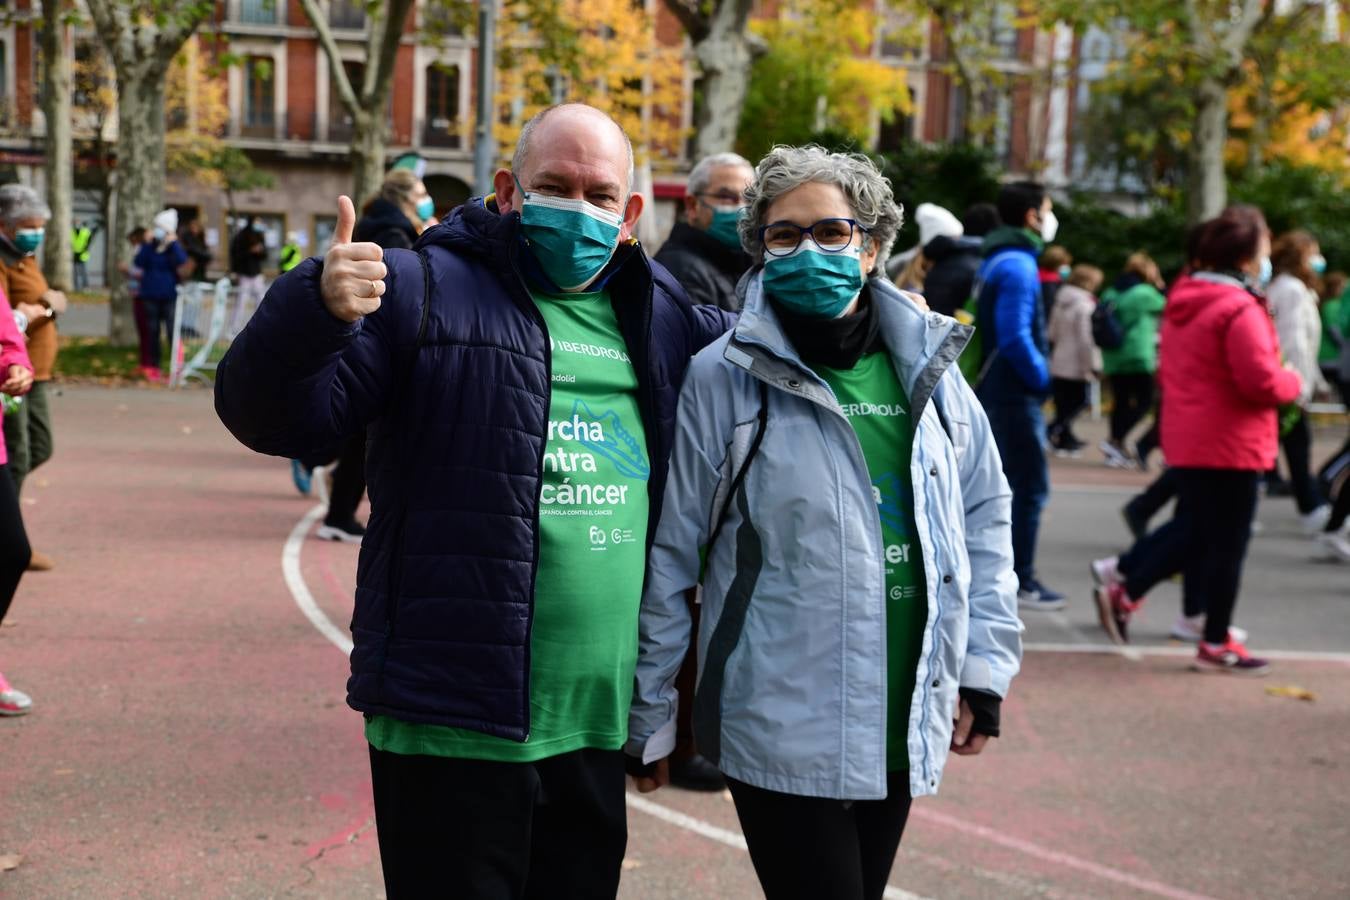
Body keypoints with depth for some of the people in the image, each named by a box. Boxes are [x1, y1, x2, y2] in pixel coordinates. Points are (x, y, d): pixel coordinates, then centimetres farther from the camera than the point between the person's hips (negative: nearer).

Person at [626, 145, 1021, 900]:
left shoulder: (927, 366, 4)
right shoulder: (725, 378, -9)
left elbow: (985, 513, 13)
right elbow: (671, 554, -5)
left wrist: (984, 665, 8)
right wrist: (652, 714, -1)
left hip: (904, 723, 5)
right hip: (783, 728, -5)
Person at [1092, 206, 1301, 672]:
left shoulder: (1182, 300, 10)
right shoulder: (1240, 310, -19)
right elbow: (1261, 380, -23)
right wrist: (1292, 381, -5)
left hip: (1186, 438, 9)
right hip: (1230, 445, -9)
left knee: (1195, 527, 22)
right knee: (1227, 543, 2)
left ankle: (1122, 584, 16)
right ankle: (1216, 644, 11)